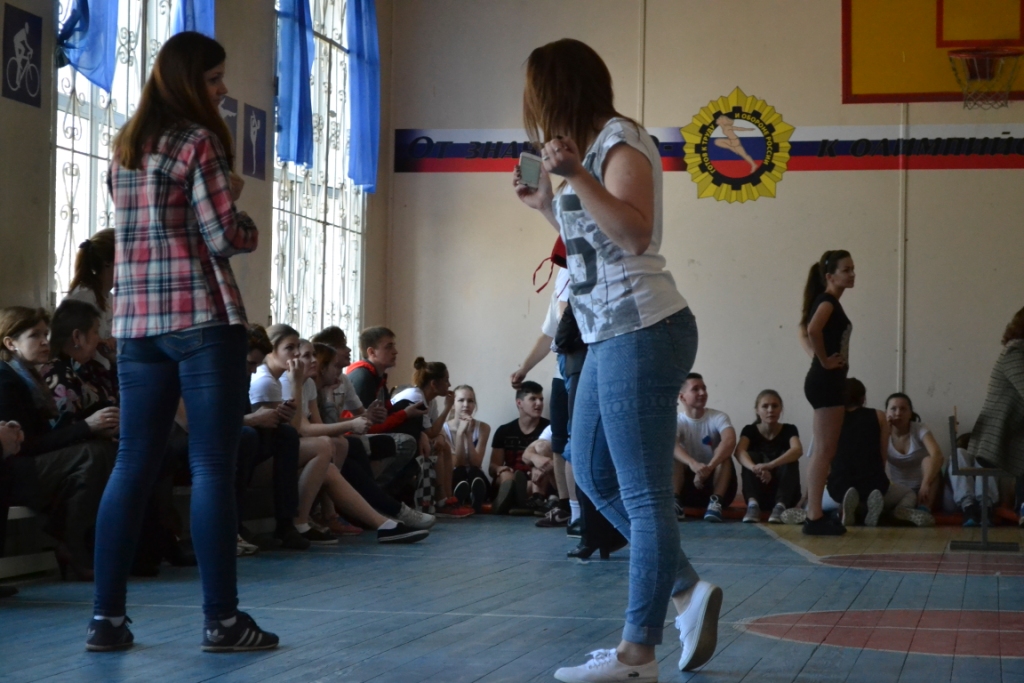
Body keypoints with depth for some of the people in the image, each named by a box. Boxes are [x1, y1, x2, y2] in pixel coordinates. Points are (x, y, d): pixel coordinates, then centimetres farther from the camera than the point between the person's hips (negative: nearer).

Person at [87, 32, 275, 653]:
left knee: (133, 464, 7)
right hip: (203, 319, -7)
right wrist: (249, 225, 10)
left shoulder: (125, 148, 16)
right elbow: (224, 237, -12)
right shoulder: (198, 141, -7)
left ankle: (107, 617, 5)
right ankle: (221, 619, -2)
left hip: (137, 322, 7)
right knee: (213, 467, -4)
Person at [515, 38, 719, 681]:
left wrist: (576, 176, -28)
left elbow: (635, 233, -24)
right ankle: (688, 592, 17)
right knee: (592, 471, 17)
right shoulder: (592, 146, 18)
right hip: (612, 336, 11)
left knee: (643, 493, -6)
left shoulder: (620, 140, -10)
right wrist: (546, 203, 24)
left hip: (641, 333, -11)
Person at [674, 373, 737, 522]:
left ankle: (715, 501, -35)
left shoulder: (718, 417, -8)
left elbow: (730, 441, -29)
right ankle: (675, 501, -33)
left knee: (724, 453, -25)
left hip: (714, 481, 0)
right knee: (673, 454, -23)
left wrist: (708, 468, -43)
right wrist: (693, 464, -50)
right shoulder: (676, 421, -7)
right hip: (687, 480, 0)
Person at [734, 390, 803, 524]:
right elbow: (739, 452, -25)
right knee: (751, 456, -22)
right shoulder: (750, 430, -3)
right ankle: (753, 504, -39)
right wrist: (755, 468, -48)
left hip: (786, 495, -1)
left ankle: (781, 505, -42)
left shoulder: (789, 430, -5)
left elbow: (798, 450, -28)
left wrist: (770, 465, -47)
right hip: (758, 494, 1)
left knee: (789, 459, -25)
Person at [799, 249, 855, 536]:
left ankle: (816, 515, 15)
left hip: (825, 382, 10)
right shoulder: (828, 301, -12)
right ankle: (815, 518, -7)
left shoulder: (828, 302, 16)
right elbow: (813, 329, -31)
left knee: (822, 451, 11)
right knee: (824, 451, -8)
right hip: (826, 381, -10)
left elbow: (804, 333, 26)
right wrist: (824, 360, -19)